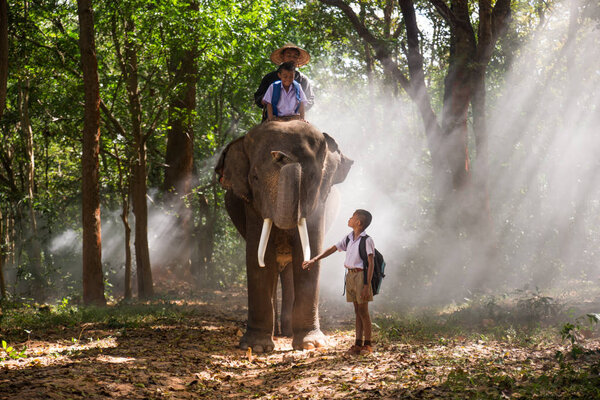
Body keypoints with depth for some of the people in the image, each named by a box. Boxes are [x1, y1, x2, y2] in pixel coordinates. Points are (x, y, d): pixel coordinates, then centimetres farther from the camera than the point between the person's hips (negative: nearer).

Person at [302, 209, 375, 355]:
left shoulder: (366, 240, -11)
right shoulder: (348, 238, 12)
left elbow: (371, 263, -14)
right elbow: (332, 249, 19)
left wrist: (367, 285, -19)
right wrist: (314, 260, 16)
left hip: (361, 275, -7)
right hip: (350, 275, 7)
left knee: (363, 311, -4)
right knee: (357, 311, 9)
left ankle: (368, 345, 3)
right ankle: (358, 344, 11)